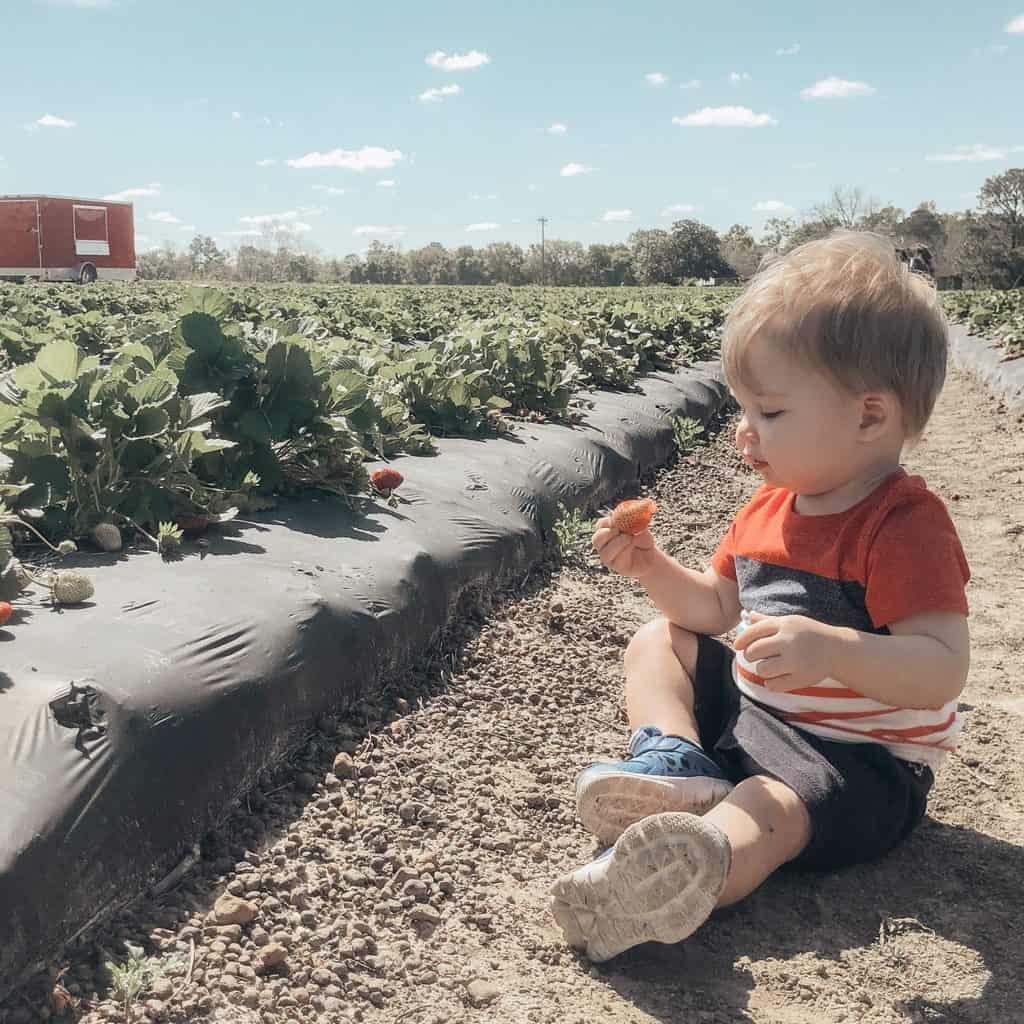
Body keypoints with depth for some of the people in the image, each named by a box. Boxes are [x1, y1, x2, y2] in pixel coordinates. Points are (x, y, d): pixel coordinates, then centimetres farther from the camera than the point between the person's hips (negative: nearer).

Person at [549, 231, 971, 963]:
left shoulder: (904, 525, -20)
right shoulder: (772, 506, 6)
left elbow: (943, 671, -28)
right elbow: (718, 609, 14)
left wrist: (832, 649, -45)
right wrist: (652, 567, -4)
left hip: (857, 757, -9)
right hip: (746, 708, 9)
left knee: (772, 812, -37)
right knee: (658, 642, 8)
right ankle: (676, 761, -19)